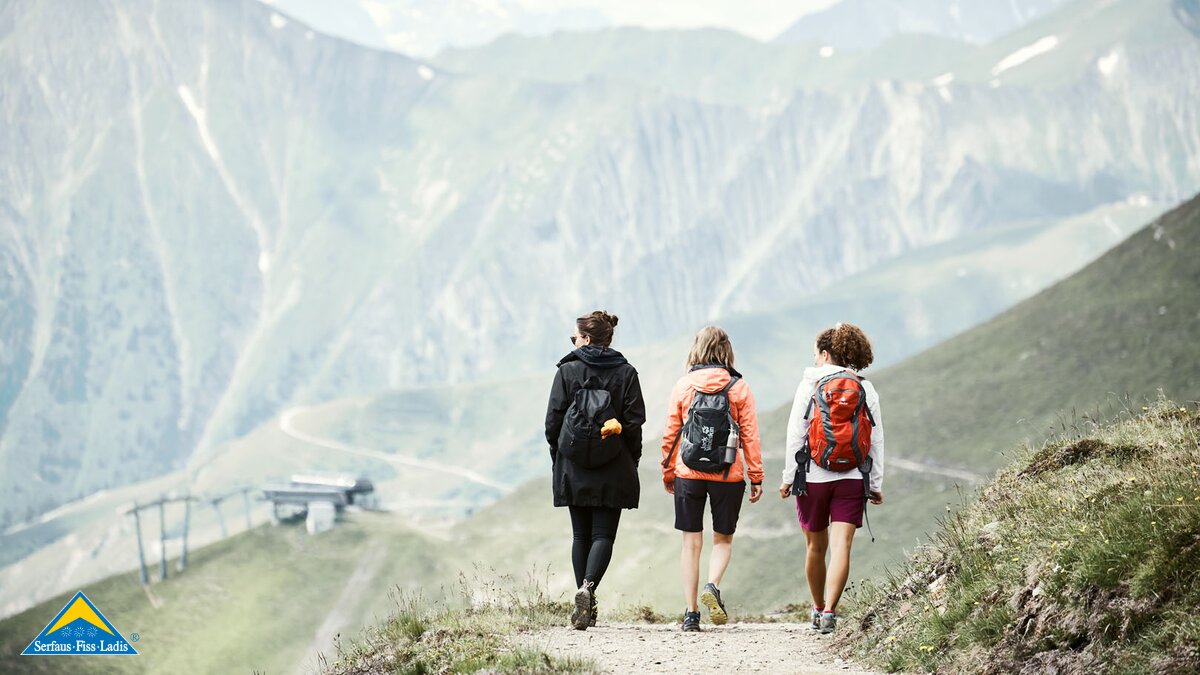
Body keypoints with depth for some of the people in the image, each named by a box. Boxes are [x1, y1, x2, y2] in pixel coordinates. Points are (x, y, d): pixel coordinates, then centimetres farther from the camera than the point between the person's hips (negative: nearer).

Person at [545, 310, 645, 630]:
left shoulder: (567, 370, -1)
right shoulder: (626, 373, 1)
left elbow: (553, 420, -2)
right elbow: (635, 423, -2)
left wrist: (557, 458, 10)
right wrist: (631, 463, 7)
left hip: (573, 469, 0)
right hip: (613, 472, 0)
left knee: (580, 535, 10)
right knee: (603, 534, 1)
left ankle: (585, 604, 8)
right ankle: (588, 586, -23)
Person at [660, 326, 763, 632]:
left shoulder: (683, 386, 0)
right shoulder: (739, 388, -3)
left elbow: (670, 434, 3)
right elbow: (750, 435, -3)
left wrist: (668, 473, 14)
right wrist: (756, 477, 3)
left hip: (688, 475, 1)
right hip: (728, 477, -1)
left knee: (691, 542, 8)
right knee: (723, 539, 15)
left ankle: (691, 612, 5)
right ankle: (713, 586, -12)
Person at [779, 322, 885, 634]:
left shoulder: (810, 385, -1)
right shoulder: (866, 389, 5)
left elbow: (795, 434, -3)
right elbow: (876, 439, 5)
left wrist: (788, 477, 3)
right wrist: (876, 483, 11)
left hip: (813, 477, -1)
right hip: (852, 478, 1)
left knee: (817, 547, 14)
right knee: (841, 547, -5)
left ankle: (819, 609, 28)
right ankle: (829, 612, -18)